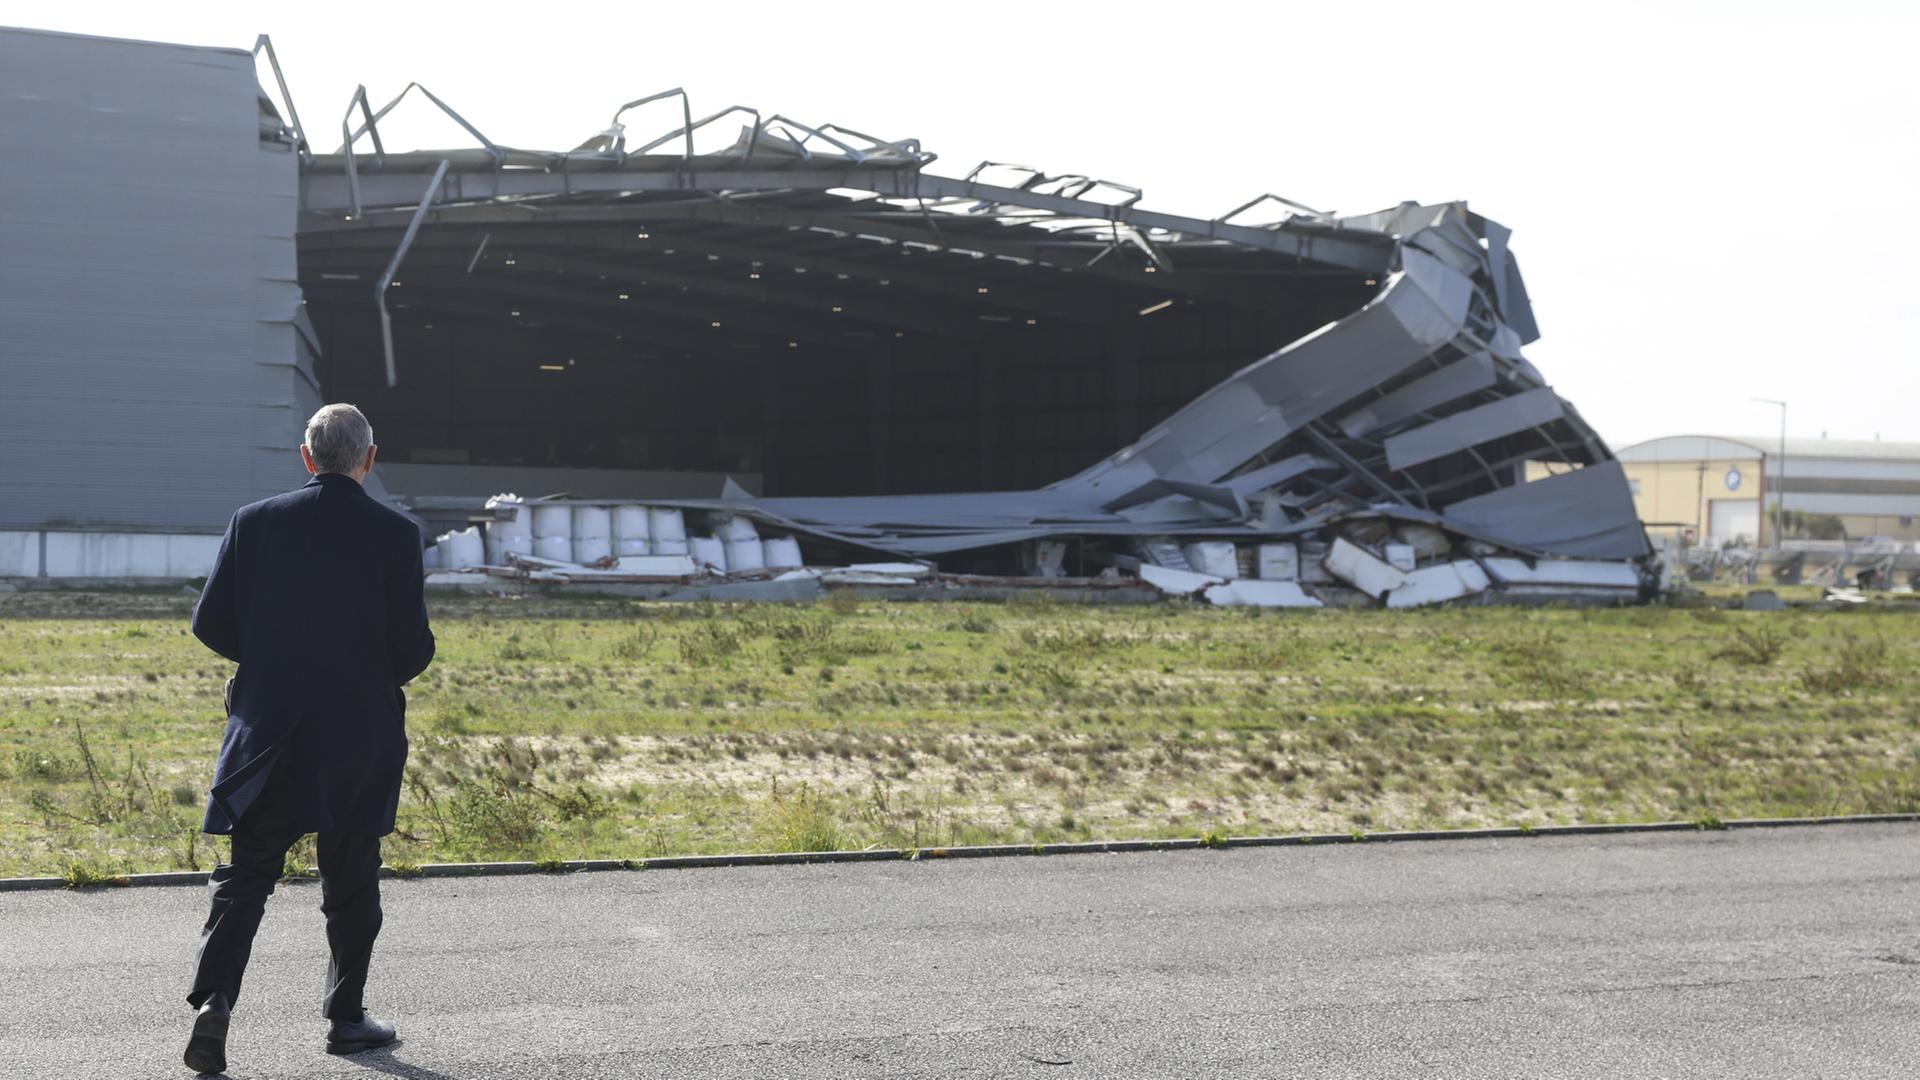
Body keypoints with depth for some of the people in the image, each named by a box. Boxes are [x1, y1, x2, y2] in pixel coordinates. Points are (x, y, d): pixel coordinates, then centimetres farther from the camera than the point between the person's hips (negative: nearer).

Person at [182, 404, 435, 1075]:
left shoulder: (255, 521, -2)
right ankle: (345, 1018, 21)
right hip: (359, 736, -1)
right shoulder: (395, 534, -9)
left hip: (267, 734, 2)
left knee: (245, 874, 9)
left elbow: (211, 624, 0)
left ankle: (213, 995, -8)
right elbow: (413, 647, -10)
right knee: (351, 882, 11)